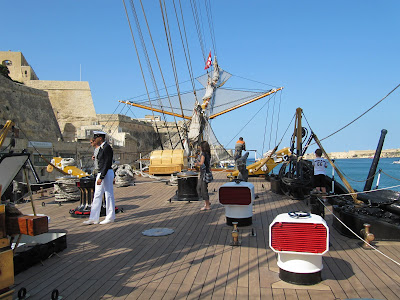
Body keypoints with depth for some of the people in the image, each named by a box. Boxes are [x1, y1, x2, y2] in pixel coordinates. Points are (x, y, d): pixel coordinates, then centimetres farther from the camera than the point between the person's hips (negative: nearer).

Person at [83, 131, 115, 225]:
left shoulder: (107, 147, -15)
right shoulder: (101, 148, 14)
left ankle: (110, 217, 11)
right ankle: (93, 219, 13)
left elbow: (107, 164, -20)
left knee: (109, 195, 0)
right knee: (97, 196, 9)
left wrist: (101, 177, -22)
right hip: (100, 174, 10)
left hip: (106, 174, -10)